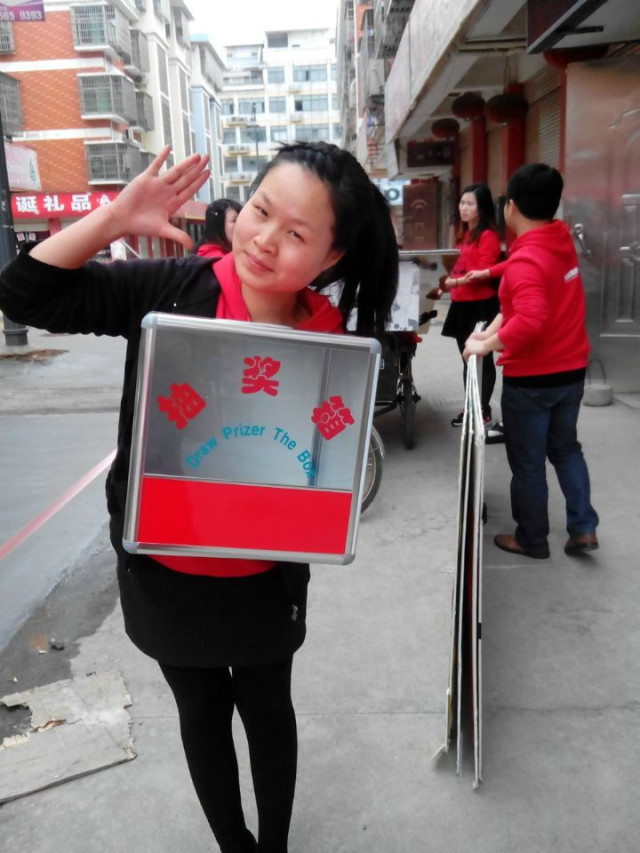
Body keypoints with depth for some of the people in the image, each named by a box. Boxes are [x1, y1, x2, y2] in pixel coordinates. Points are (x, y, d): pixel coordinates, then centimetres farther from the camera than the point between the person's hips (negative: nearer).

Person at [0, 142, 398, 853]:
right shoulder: (171, 288, -16)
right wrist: (115, 218, -22)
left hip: (265, 580, 0)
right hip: (161, 570, 1)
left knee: (266, 708, 23)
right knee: (201, 713, 22)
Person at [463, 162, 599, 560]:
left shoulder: (526, 259, -24)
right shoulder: (562, 241, 4)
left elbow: (529, 322, -36)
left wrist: (486, 346, -23)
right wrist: (490, 331, 7)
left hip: (532, 378, -8)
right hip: (571, 369, 8)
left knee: (528, 462, 9)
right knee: (566, 448, 22)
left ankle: (533, 539, 24)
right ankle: (584, 528, 23)